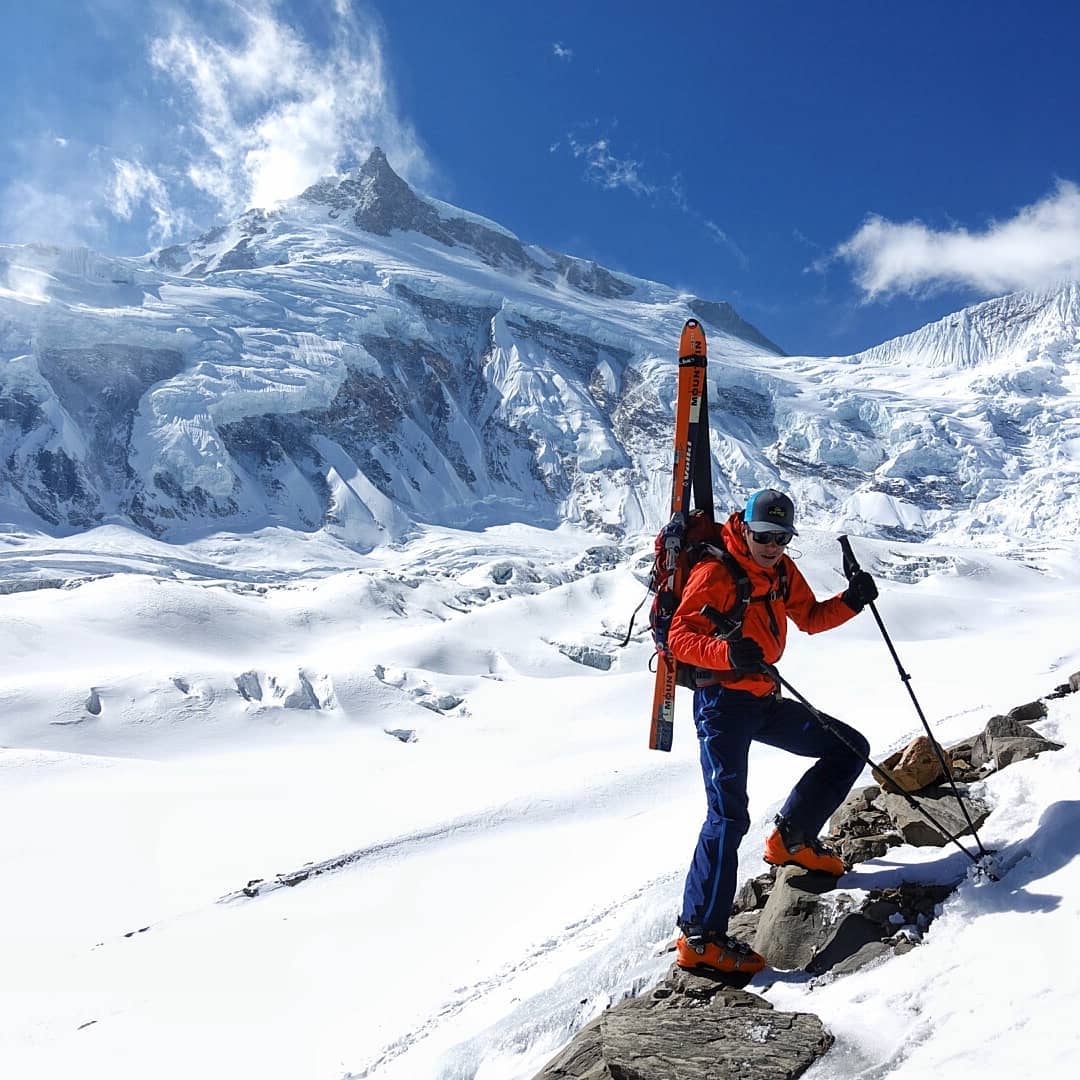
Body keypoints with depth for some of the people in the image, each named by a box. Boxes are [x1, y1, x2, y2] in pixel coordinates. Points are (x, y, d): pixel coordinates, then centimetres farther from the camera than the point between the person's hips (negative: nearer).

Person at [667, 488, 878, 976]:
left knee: (850, 748, 13)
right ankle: (699, 936, -9)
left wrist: (851, 601, 1)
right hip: (722, 701, -8)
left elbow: (810, 618, 20)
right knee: (729, 816, -15)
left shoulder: (783, 572, 9)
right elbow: (680, 637, -20)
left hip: (765, 700, 8)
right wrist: (726, 653, -38)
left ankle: (791, 839, 24)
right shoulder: (715, 573, -14)